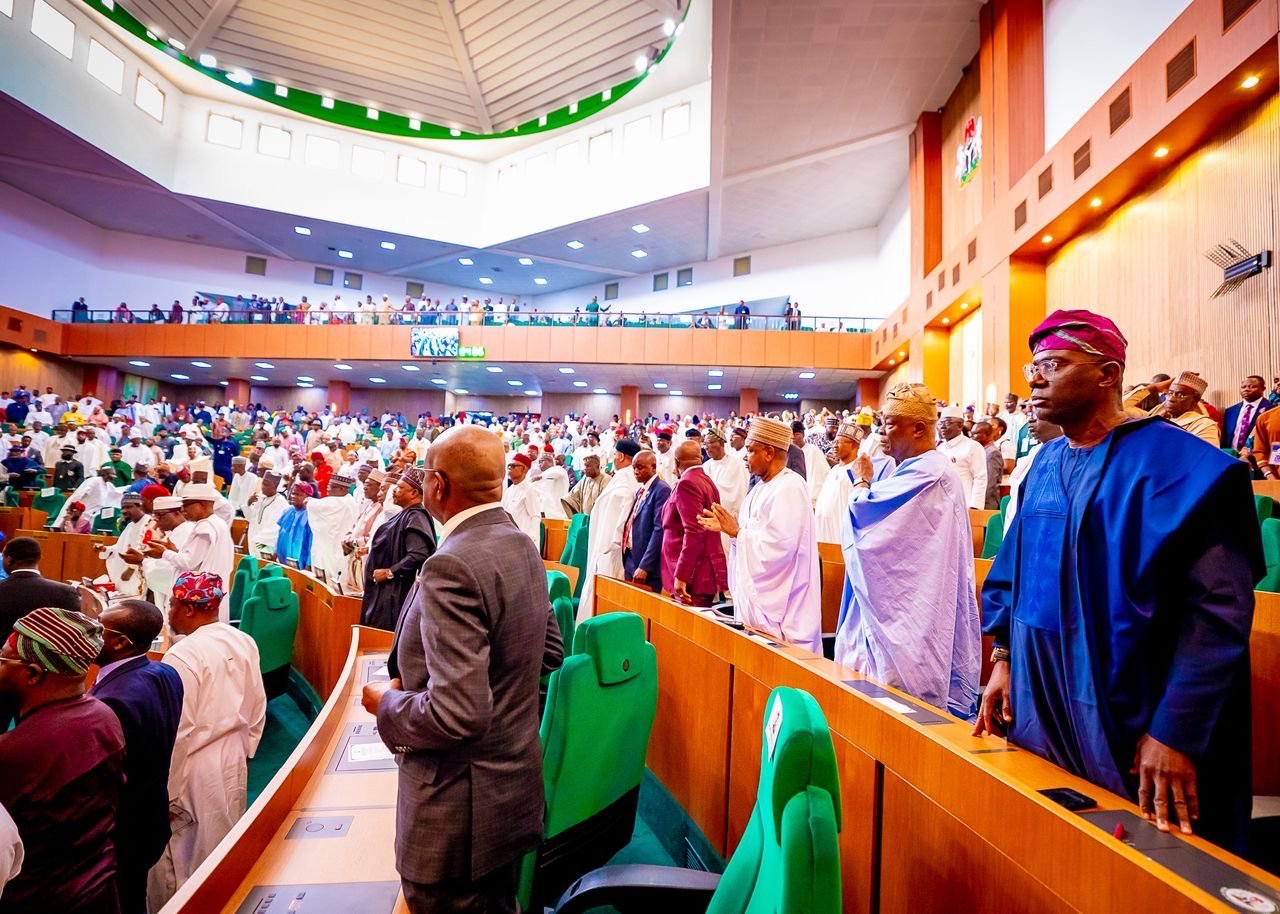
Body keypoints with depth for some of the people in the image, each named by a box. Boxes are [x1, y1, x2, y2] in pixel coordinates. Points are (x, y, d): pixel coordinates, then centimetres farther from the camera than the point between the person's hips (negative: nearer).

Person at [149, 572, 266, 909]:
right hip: (232, 760, 7)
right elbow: (257, 708, 6)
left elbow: (177, 733, -19)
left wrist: (165, 793, -9)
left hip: (194, 769, -6)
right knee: (224, 850, 20)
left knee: (178, 859, 12)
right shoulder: (243, 643, -2)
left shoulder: (183, 655, -21)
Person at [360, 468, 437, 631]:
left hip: (395, 596, -10)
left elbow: (418, 556, -29)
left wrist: (389, 572, -21)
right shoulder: (405, 515, 14)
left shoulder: (416, 518, -18)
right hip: (383, 591, 10)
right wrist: (370, 550, 21)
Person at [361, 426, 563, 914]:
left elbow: (456, 715, -30)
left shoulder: (453, 566, -28)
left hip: (462, 806, -8)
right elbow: (549, 651, 9)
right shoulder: (522, 546, -1)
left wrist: (388, 704, -12)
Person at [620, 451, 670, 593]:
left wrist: (644, 566, -20)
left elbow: (659, 530, -19)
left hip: (647, 566, -8)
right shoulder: (640, 491, 15)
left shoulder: (662, 490, -13)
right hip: (631, 560, 8)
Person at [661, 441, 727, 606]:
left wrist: (681, 576, -23)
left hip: (692, 577, -9)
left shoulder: (686, 483, -14)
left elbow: (694, 532, -23)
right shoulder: (707, 481, 14)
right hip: (707, 574, 9)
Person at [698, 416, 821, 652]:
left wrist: (737, 531, -17)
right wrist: (729, 528, 3)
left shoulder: (789, 488, -17)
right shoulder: (762, 487, 11)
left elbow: (778, 546, -26)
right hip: (756, 596, 9)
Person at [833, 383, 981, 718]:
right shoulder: (897, 468, 11)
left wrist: (862, 481, -1)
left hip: (910, 612, -9)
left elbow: (863, 511, -20)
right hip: (889, 602, 9)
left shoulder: (930, 472, -19)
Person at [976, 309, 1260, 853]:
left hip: (1128, 722, -6)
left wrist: (1174, 729, -20)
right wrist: (1005, 659, 6)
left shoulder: (1176, 463, -15)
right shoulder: (1045, 465, 5)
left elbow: (1220, 606, -17)